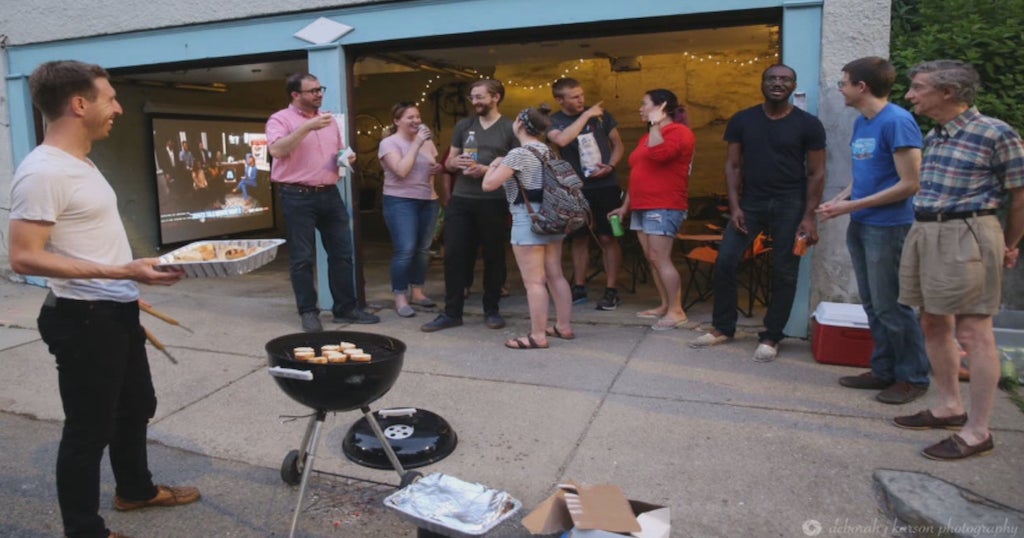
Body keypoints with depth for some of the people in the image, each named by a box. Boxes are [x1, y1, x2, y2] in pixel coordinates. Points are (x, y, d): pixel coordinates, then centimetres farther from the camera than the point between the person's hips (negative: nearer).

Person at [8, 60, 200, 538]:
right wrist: (120, 273, -31)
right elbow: (24, 257, -25)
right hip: (84, 320, -10)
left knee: (136, 407, 24)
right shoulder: (43, 172, -20)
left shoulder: (80, 164, 9)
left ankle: (136, 490, 44)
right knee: (89, 428, 5)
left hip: (117, 313, 10)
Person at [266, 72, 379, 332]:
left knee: (342, 252, 8)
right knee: (303, 258, 0)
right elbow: (277, 150, -23)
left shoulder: (329, 119, 15)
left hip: (330, 194, 6)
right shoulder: (280, 119, -4)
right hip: (298, 197, -6)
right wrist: (308, 127, -25)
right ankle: (308, 312, 12)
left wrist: (346, 157, 2)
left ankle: (346, 308, 18)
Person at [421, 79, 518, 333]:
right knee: (454, 254, 2)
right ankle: (452, 312, 11)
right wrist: (457, 162, -8)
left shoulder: (510, 129, 0)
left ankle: (491, 310, 20)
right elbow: (448, 162, 16)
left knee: (493, 255, 6)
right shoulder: (463, 125, 13)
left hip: (493, 202, -3)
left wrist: (485, 169, -16)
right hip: (460, 200, 4)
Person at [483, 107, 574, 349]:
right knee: (555, 275, 14)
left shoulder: (519, 154, -14)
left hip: (528, 219, -9)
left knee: (534, 281, -4)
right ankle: (564, 326, 22)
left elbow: (489, 184, -16)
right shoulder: (547, 151, 11)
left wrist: (493, 164, 4)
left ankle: (538, 336, 0)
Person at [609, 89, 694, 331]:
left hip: (664, 207, -9)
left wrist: (655, 123, -18)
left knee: (660, 258, -13)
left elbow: (659, 154, -27)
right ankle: (665, 305, 14)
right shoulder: (647, 136, 22)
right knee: (652, 258, 8)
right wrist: (625, 205, 22)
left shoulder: (679, 131, -7)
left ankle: (676, 311, -8)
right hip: (641, 207, 9)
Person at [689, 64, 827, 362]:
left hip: (789, 204, -2)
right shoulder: (742, 121, 4)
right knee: (725, 262, -3)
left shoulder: (808, 124, -2)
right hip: (750, 201, 2)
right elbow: (732, 165, 4)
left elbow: (816, 174, -2)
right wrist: (734, 206, -6)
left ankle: (770, 338, 14)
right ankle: (722, 327, 13)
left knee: (784, 273, 1)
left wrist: (809, 216, -10)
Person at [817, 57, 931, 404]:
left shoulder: (897, 122, -15)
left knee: (890, 305, 0)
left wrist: (852, 206, -17)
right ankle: (884, 370, 25)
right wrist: (838, 200, 1)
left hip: (887, 228, -8)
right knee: (872, 304, 14)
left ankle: (913, 377, 14)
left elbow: (909, 184, -17)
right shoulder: (861, 123, 11)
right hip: (860, 226, 8)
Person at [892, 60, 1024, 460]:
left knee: (972, 333, -3)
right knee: (933, 324, 14)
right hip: (924, 233, 8)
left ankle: (978, 431, 6)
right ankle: (949, 406, 29)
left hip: (966, 236, -8)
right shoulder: (934, 136, 12)